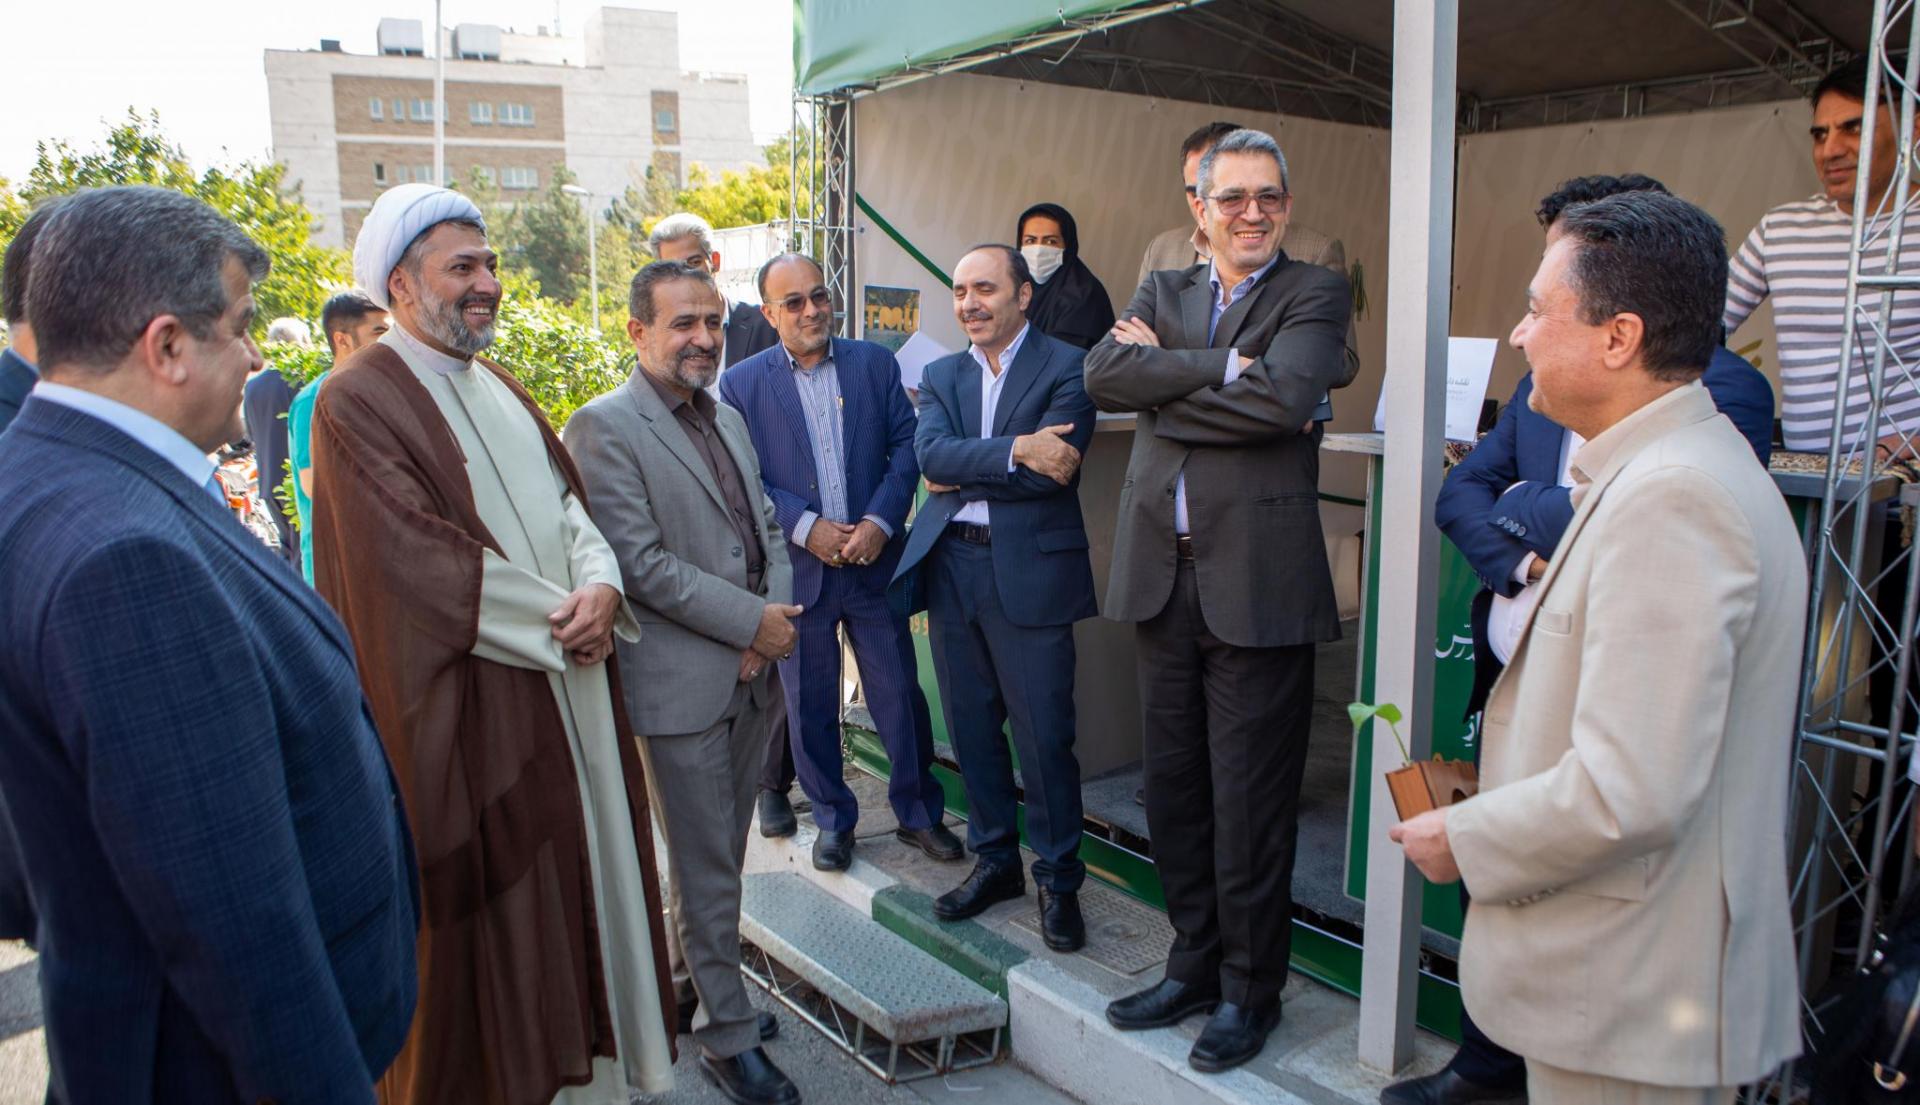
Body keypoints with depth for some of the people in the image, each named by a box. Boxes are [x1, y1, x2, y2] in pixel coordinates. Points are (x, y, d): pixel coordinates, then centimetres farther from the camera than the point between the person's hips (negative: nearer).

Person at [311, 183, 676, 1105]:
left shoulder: (499, 389, 14)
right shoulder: (358, 403, -11)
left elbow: (567, 502, 9)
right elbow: (414, 562, -18)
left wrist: (601, 587, -12)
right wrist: (560, 619, -15)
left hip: (570, 682, 8)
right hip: (472, 709, -7)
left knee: (581, 873, 15)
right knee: (493, 912, 5)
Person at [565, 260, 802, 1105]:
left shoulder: (727, 419, 14)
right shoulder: (604, 427, -11)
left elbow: (767, 529, 15)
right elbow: (639, 561, -18)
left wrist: (777, 612, -4)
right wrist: (751, 621, -15)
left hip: (751, 677, 7)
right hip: (681, 686, -7)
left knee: (720, 853, 19)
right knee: (707, 869, 4)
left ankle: (687, 989, 38)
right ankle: (728, 1037, 20)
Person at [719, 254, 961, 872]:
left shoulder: (875, 363, 5)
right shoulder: (741, 384, 0)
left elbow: (906, 445, 1)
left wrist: (880, 520, -12)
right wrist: (805, 527, -15)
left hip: (874, 560, 1)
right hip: (797, 569, 0)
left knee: (900, 695, 7)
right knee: (810, 705, 11)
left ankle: (918, 811, 26)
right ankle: (832, 819, 30)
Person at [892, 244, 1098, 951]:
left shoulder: (1065, 367, -2)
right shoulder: (941, 376, 13)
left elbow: (1058, 469, -15)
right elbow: (930, 453, -6)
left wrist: (964, 475, -6)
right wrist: (1016, 450, -19)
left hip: (1030, 570, -5)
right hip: (950, 567, 5)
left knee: (1043, 733, -1)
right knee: (971, 726, 13)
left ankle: (1058, 878, 16)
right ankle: (994, 859, 29)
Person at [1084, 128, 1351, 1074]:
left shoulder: (1313, 295, 2)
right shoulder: (1163, 290, 15)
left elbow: (1285, 399, -19)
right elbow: (1104, 375, -5)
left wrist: (1164, 375, -9)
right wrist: (1223, 366, -13)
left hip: (1257, 579, -5)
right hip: (1162, 574, 5)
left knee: (1249, 801, 4)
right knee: (1173, 787, 14)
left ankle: (1251, 990, 24)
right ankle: (1194, 965, 33)